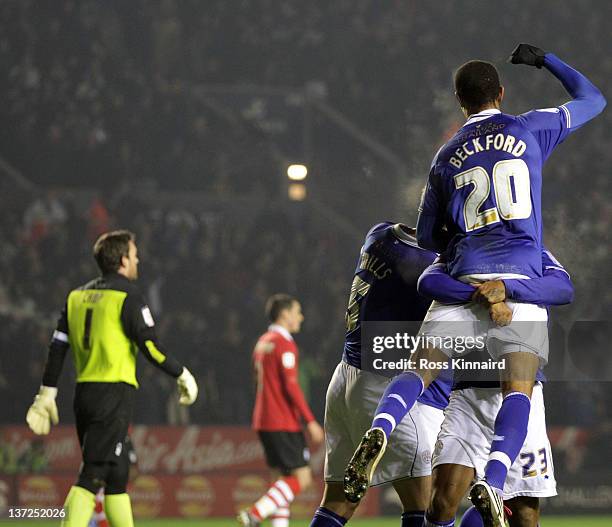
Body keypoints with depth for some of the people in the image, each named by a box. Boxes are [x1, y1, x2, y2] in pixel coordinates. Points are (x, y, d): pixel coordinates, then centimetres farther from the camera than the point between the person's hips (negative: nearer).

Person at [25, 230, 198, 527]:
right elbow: (149, 345, -11)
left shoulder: (77, 296, 13)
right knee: (93, 474, -11)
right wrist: (182, 375, 1)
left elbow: (57, 346, 12)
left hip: (84, 392, 7)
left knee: (117, 472, 16)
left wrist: (47, 392, 15)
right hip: (115, 392, -7)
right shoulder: (128, 296, -8)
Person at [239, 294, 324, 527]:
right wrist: (311, 422, -16)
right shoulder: (284, 344, -12)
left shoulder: (263, 342, 16)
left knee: (281, 479, 9)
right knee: (302, 478, -7)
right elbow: (291, 386, -18)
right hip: (284, 425, -9)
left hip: (264, 422, 9)